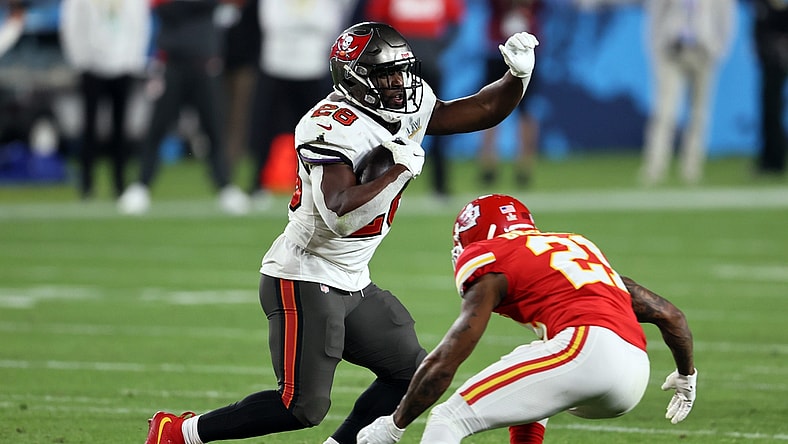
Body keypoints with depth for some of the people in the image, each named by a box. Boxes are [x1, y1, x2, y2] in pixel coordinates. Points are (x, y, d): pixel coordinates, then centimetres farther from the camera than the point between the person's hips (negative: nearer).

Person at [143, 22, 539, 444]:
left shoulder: (409, 109, 4)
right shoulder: (334, 126, -23)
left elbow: (481, 111, 13)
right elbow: (340, 215, -34)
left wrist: (518, 74, -4)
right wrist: (399, 170, -27)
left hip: (352, 283, 9)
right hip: (303, 280, -9)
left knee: (412, 376, 10)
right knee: (304, 406, -10)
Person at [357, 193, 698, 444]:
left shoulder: (491, 267, 12)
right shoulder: (576, 245, 34)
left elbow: (447, 359, 3)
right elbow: (668, 314, 34)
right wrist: (686, 375, 51)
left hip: (587, 351, -8)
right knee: (526, 394, 37)